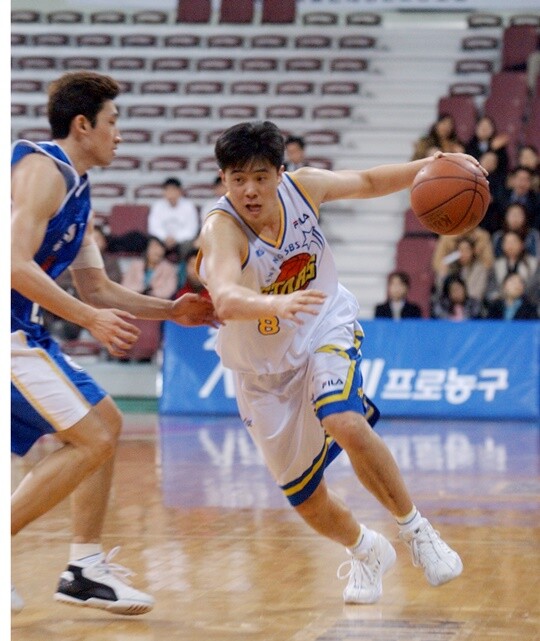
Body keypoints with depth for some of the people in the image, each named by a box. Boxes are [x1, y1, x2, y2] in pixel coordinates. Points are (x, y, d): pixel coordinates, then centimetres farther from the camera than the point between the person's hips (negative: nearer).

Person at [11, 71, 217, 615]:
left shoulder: (76, 191, 19)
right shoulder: (42, 169, -12)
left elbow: (96, 289, 24)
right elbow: (17, 265, -22)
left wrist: (171, 311, 19)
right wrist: (90, 318, -21)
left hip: (23, 331, 10)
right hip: (6, 327, -10)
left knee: (106, 422, 15)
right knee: (92, 439, -13)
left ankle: (86, 568, 15)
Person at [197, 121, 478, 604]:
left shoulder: (303, 186, -15)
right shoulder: (221, 229, -29)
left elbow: (366, 183, 6)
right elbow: (225, 299, -49)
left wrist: (427, 168, -10)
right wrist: (273, 305, -69)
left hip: (326, 331, 1)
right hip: (263, 369, -1)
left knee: (345, 424, -31)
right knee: (306, 501, 7)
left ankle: (415, 528, -11)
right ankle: (366, 552, 39)